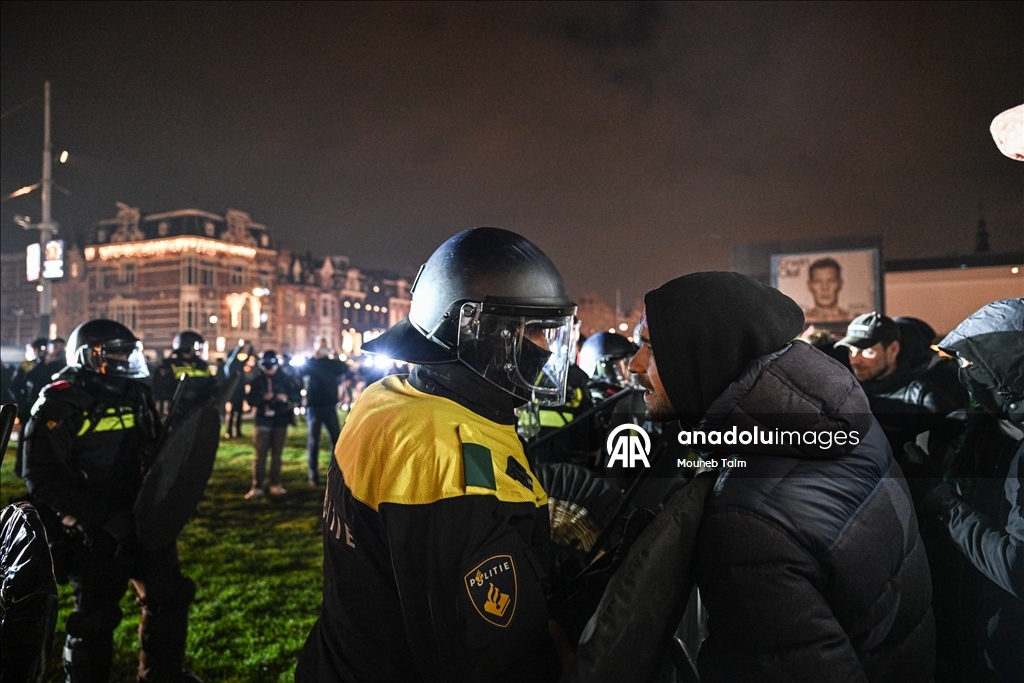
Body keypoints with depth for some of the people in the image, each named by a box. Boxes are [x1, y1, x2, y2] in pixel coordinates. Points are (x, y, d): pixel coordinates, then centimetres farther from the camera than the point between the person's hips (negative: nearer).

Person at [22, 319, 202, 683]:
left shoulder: (137, 394, 7)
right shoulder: (61, 403, -13)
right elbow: (43, 478, -20)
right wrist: (102, 518, -25)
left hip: (142, 519, 7)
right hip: (94, 533, -7)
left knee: (169, 596, 15)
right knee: (96, 616, 6)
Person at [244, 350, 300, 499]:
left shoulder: (286, 379, 2)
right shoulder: (257, 381, 5)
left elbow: (296, 397, -1)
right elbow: (251, 400, 0)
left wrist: (287, 398, -21)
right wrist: (263, 398, -17)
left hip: (280, 421, 0)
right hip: (263, 421, 0)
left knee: (277, 454, 7)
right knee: (260, 455, -5)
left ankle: (275, 485, 14)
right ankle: (257, 487, -2)